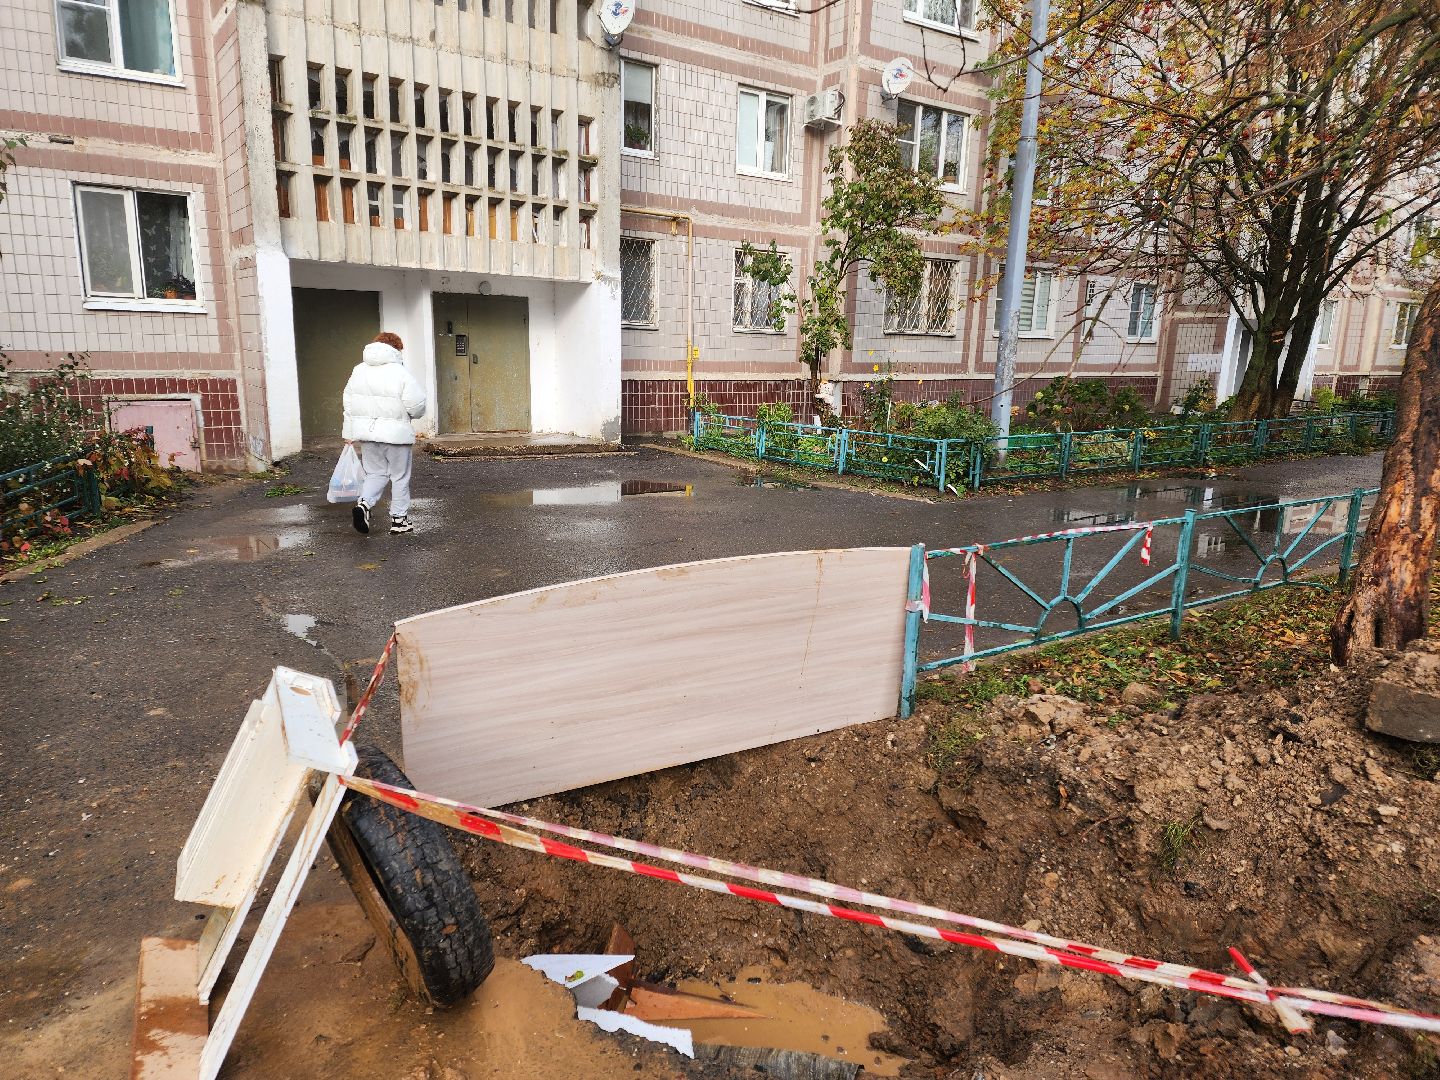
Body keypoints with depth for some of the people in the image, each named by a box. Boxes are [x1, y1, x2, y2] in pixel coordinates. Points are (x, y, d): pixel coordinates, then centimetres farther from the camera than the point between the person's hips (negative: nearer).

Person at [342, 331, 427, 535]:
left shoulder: (359, 371, 8)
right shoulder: (400, 372, -11)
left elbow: (349, 404, 11)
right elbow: (416, 405, -15)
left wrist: (349, 432, 17)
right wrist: (415, 414, 8)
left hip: (367, 433, 5)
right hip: (396, 434, -5)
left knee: (375, 473, 16)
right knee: (400, 477, 9)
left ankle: (364, 503, -8)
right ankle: (399, 518, 14)